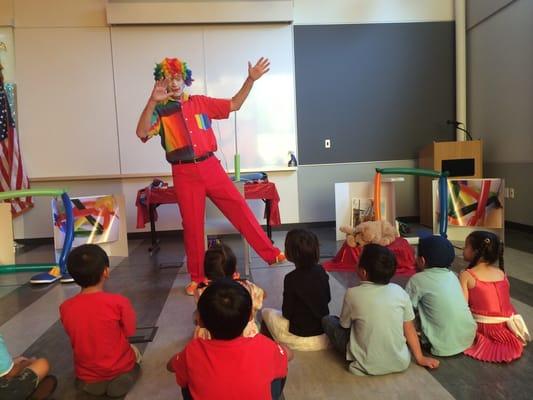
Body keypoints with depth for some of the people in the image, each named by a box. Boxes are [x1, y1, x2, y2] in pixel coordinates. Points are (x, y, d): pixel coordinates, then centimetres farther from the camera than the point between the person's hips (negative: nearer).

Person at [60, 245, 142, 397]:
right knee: (134, 352, 27)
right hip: (120, 369, -4)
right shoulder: (119, 302, -22)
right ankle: (123, 377, 3)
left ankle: (93, 381, 10)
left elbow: (77, 337, 3)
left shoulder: (65, 308, -12)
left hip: (86, 378, 4)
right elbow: (129, 332, -8)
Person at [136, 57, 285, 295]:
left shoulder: (200, 102, 9)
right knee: (192, 225, 5)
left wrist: (250, 80, 5)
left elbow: (234, 105, 14)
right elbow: (142, 133, -16)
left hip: (210, 166, 2)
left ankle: (271, 254, 16)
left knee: (239, 209, 4)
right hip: (184, 174, -2)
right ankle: (197, 277, 21)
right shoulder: (160, 111, 1)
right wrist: (152, 101, -26)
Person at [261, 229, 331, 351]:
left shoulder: (291, 278, -22)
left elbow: (287, 313, -13)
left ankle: (285, 345, 13)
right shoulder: (321, 271, -5)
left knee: (267, 312, 15)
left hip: (301, 338, -6)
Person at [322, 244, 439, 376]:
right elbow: (409, 328, 2)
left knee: (327, 320, 8)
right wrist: (420, 358, 14)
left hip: (368, 366, -4)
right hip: (400, 363, 5)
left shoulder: (353, 293, -15)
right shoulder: (399, 291, -7)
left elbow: (344, 325, 0)